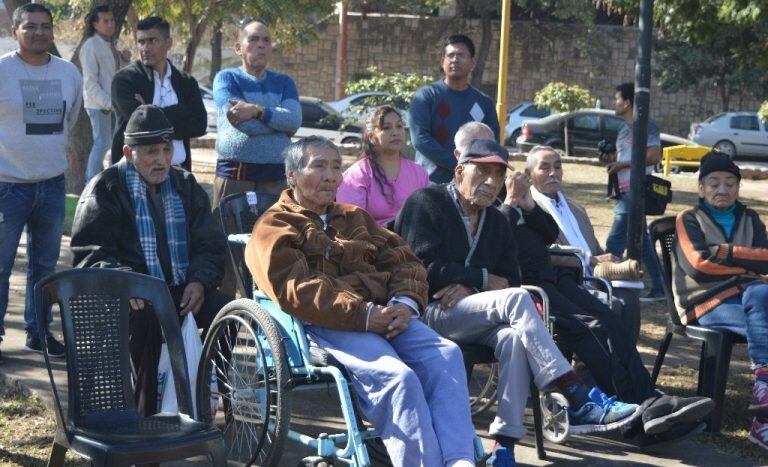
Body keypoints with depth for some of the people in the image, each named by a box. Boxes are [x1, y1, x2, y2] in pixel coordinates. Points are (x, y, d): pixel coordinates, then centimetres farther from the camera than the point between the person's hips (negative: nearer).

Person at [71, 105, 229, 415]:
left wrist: (199, 280, -6)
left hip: (182, 290, 4)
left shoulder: (185, 186, 18)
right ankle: (145, 411, -28)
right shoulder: (105, 189, 4)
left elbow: (210, 244, 17)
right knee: (147, 317, -38)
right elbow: (88, 252, -3)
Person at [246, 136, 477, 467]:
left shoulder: (355, 218, 31)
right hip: (327, 325, -5)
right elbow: (294, 290, -7)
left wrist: (406, 303, -4)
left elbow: (404, 261, 20)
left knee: (445, 355, -24)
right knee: (396, 376, -33)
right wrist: (361, 314, -16)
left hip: (385, 314, 6)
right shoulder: (275, 226, 11)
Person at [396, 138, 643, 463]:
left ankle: (505, 445, -36)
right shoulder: (426, 202, 1)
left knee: (513, 337, -31)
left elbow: (509, 279, 11)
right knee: (515, 300, -30)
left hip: (471, 315, 6)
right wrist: (483, 279, -5)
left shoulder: (497, 222, 21)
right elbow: (426, 269, -11)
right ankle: (580, 402, -37)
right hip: (429, 312, -6)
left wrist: (467, 286, -10)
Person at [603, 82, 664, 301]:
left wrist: (622, 164, -16)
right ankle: (658, 288, 17)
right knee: (641, 242, 11)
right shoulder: (624, 129, 19)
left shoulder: (645, 126, -9)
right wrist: (610, 160, 7)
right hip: (623, 192, 10)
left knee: (615, 243, -11)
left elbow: (654, 156, -19)